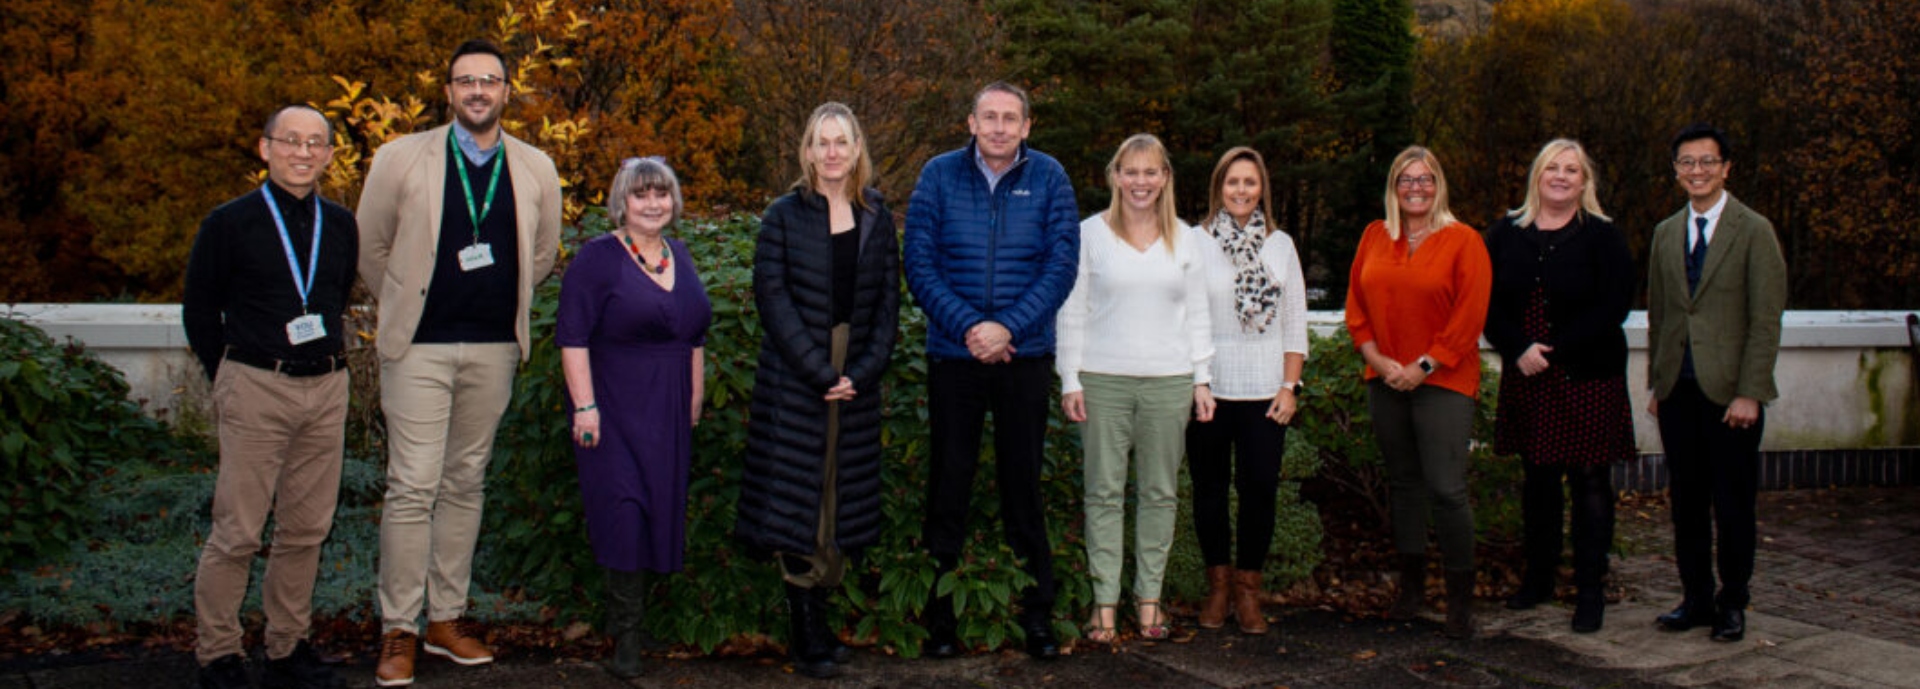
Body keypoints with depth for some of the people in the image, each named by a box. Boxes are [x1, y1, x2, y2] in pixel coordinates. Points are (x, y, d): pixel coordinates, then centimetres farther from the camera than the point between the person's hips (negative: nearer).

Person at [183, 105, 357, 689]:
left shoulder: (340, 226, 9)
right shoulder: (229, 223, -2)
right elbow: (199, 310, 5)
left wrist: (325, 361, 12)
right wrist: (229, 379, 5)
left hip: (327, 388, 4)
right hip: (256, 388, -4)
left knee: (307, 529, 9)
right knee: (237, 532, -3)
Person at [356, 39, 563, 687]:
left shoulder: (535, 170, 5)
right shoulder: (401, 159, -2)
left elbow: (542, 254, 19)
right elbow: (370, 249, 8)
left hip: (494, 348, 3)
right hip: (419, 345, -3)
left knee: (465, 484, 11)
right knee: (412, 487, -6)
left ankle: (447, 616, 21)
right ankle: (398, 629, 3)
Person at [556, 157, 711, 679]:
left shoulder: (679, 256, 13)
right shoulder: (598, 258, -6)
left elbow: (695, 336, 19)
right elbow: (572, 336, -12)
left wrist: (696, 400, 15)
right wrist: (584, 406, -19)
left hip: (669, 414, 6)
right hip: (615, 411, -6)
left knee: (661, 512, 7)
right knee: (623, 510, -11)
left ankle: (627, 615, 20)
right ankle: (627, 635, -3)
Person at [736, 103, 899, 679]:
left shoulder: (878, 219, 9)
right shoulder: (784, 216, 0)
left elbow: (888, 301, 6)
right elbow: (772, 296, -7)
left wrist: (863, 371, -8)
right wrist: (819, 370, -14)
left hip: (857, 379, 3)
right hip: (795, 376, -3)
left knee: (843, 492, 5)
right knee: (798, 493, -3)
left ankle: (818, 616, 15)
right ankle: (806, 635, 3)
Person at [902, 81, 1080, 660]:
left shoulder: (1048, 178, 1)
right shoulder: (939, 175, 0)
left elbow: (1062, 265, -5)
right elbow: (919, 265, -5)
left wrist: (1008, 328, -15)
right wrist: (968, 327, -15)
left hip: (1025, 357, 0)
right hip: (953, 356, 0)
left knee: (1023, 484, 8)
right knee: (948, 484, 6)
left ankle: (1037, 615, 18)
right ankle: (940, 616, 16)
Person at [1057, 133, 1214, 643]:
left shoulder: (1184, 239, 10)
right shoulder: (1090, 233, 3)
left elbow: (1196, 314, 13)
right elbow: (1072, 310, 3)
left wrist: (1202, 380, 7)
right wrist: (1070, 380, -2)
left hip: (1168, 381, 2)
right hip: (1103, 380, -2)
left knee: (1160, 492, 6)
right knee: (1104, 491, 0)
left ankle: (1149, 596, 15)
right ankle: (1104, 601, 6)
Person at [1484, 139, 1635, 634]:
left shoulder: (1603, 237, -2)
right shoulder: (1506, 234, 7)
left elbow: (1614, 307, -10)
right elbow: (1490, 304, 3)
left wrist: (1554, 350, -15)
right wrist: (1520, 350, -13)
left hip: (1588, 379, -3)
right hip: (1525, 378, 3)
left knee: (1589, 482, 0)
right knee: (1538, 480, 13)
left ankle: (1590, 590, 6)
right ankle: (1538, 577, 26)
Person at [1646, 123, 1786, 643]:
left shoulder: (1754, 231, -3)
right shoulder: (1666, 234, 13)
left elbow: (1766, 320, -7)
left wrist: (1749, 393, -13)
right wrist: (1656, 383, 12)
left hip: (1729, 391, -4)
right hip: (1678, 390, 4)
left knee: (1733, 505, 3)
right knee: (1686, 503, 9)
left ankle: (1733, 603, 16)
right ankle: (1696, 599, 20)